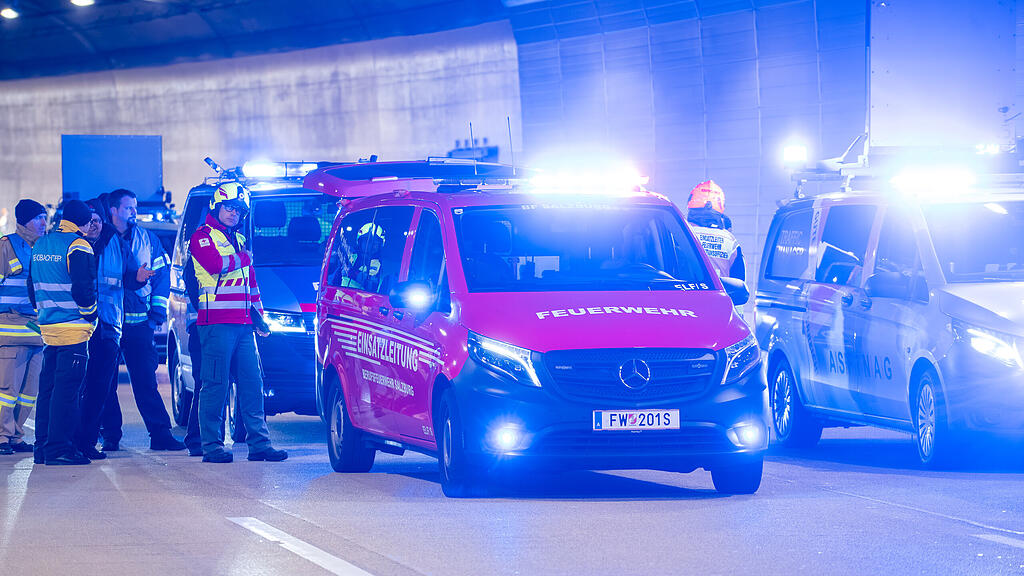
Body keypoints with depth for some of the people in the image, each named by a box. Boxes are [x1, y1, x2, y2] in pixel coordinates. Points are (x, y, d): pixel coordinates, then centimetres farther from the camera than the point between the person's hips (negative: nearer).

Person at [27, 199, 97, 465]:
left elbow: (32, 286, 19)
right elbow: (83, 288, -17)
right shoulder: (77, 246, -10)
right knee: (67, 388, -8)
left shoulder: (40, 245, 14)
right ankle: (58, 447, -12)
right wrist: (90, 314, -3)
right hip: (73, 328, -8)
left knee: (48, 387, 11)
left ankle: (43, 448, 13)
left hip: (47, 325, 8)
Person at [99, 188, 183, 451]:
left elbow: (162, 275, 12)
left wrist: (157, 312, 3)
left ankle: (160, 433, 0)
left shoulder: (147, 240, 10)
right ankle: (110, 435, 10)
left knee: (145, 380, -1)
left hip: (139, 322, 1)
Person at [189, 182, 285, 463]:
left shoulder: (239, 240, 24)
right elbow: (216, 265, -18)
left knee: (252, 383, 4)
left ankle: (259, 443, 7)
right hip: (216, 322, -7)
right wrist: (243, 257, -2)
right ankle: (212, 445, -5)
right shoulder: (202, 237, 0)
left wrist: (257, 313, 19)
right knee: (216, 384, -8)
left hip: (243, 324, 7)